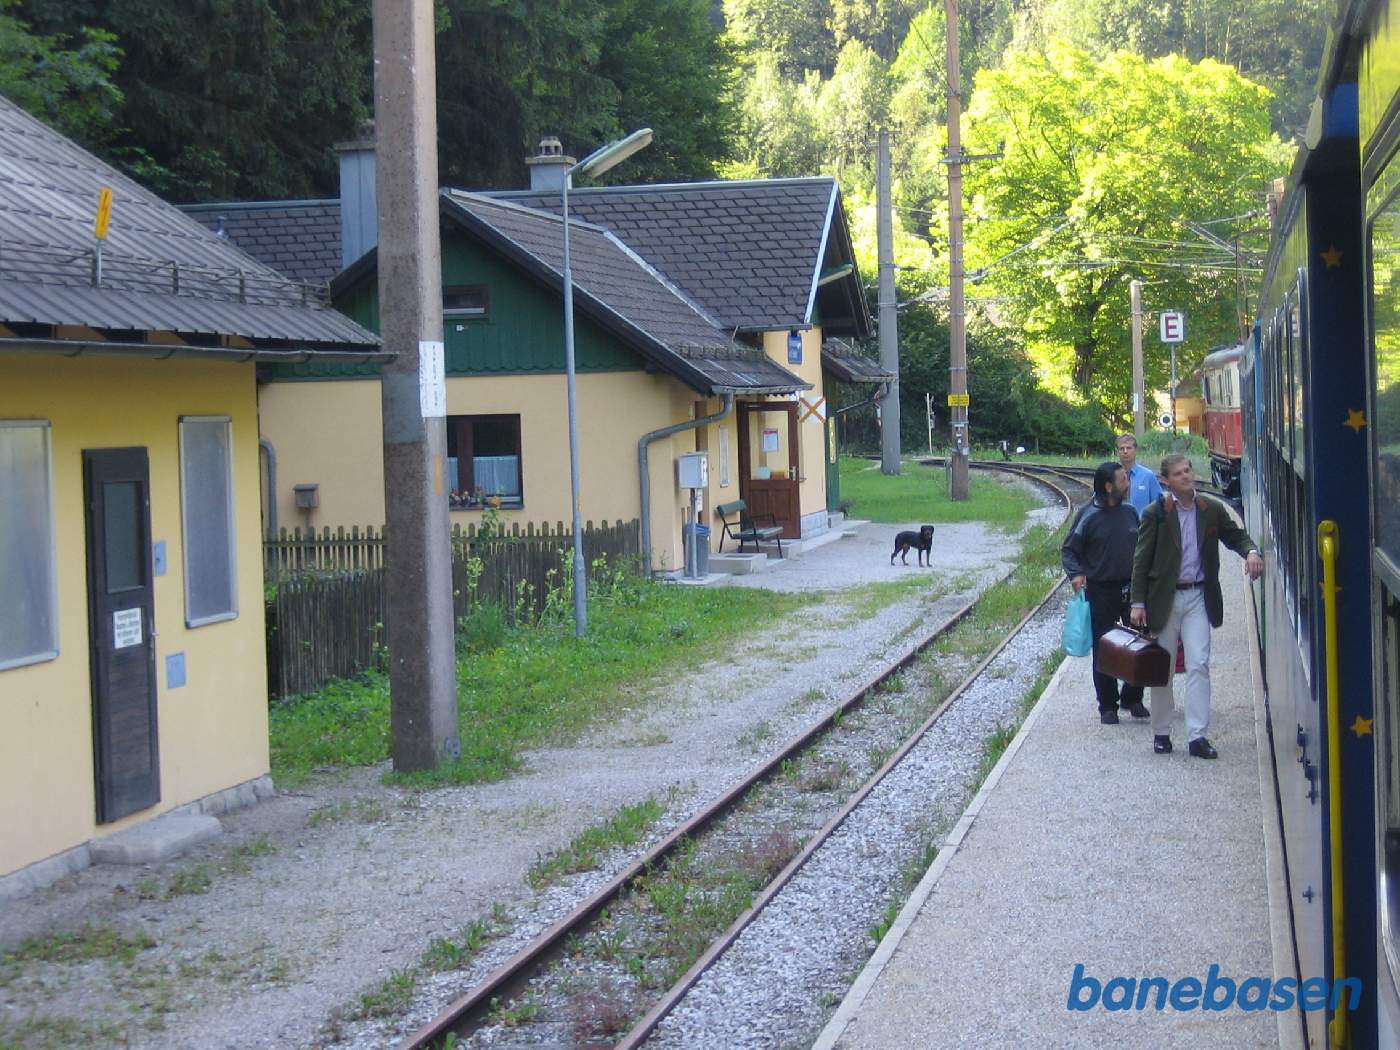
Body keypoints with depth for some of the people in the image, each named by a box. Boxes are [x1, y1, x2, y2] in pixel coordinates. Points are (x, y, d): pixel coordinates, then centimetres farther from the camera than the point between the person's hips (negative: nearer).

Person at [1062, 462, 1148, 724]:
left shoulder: (1129, 512, 6)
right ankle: (1108, 705, 13)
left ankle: (1132, 698, 22)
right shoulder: (1089, 515, -8)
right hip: (1101, 591, -4)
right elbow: (1069, 549, -4)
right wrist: (1076, 573, -21)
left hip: (1132, 588, 4)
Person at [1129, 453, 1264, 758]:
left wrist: (1251, 552, -8)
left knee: (1199, 665, -7)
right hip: (1164, 598, -1)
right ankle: (1161, 733, 19)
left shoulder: (1213, 510, 4)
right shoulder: (1155, 514, -4)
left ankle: (1197, 735, -7)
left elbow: (1236, 536, 16)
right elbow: (1141, 560, -3)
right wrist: (1138, 602, -8)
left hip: (1198, 598, 1)